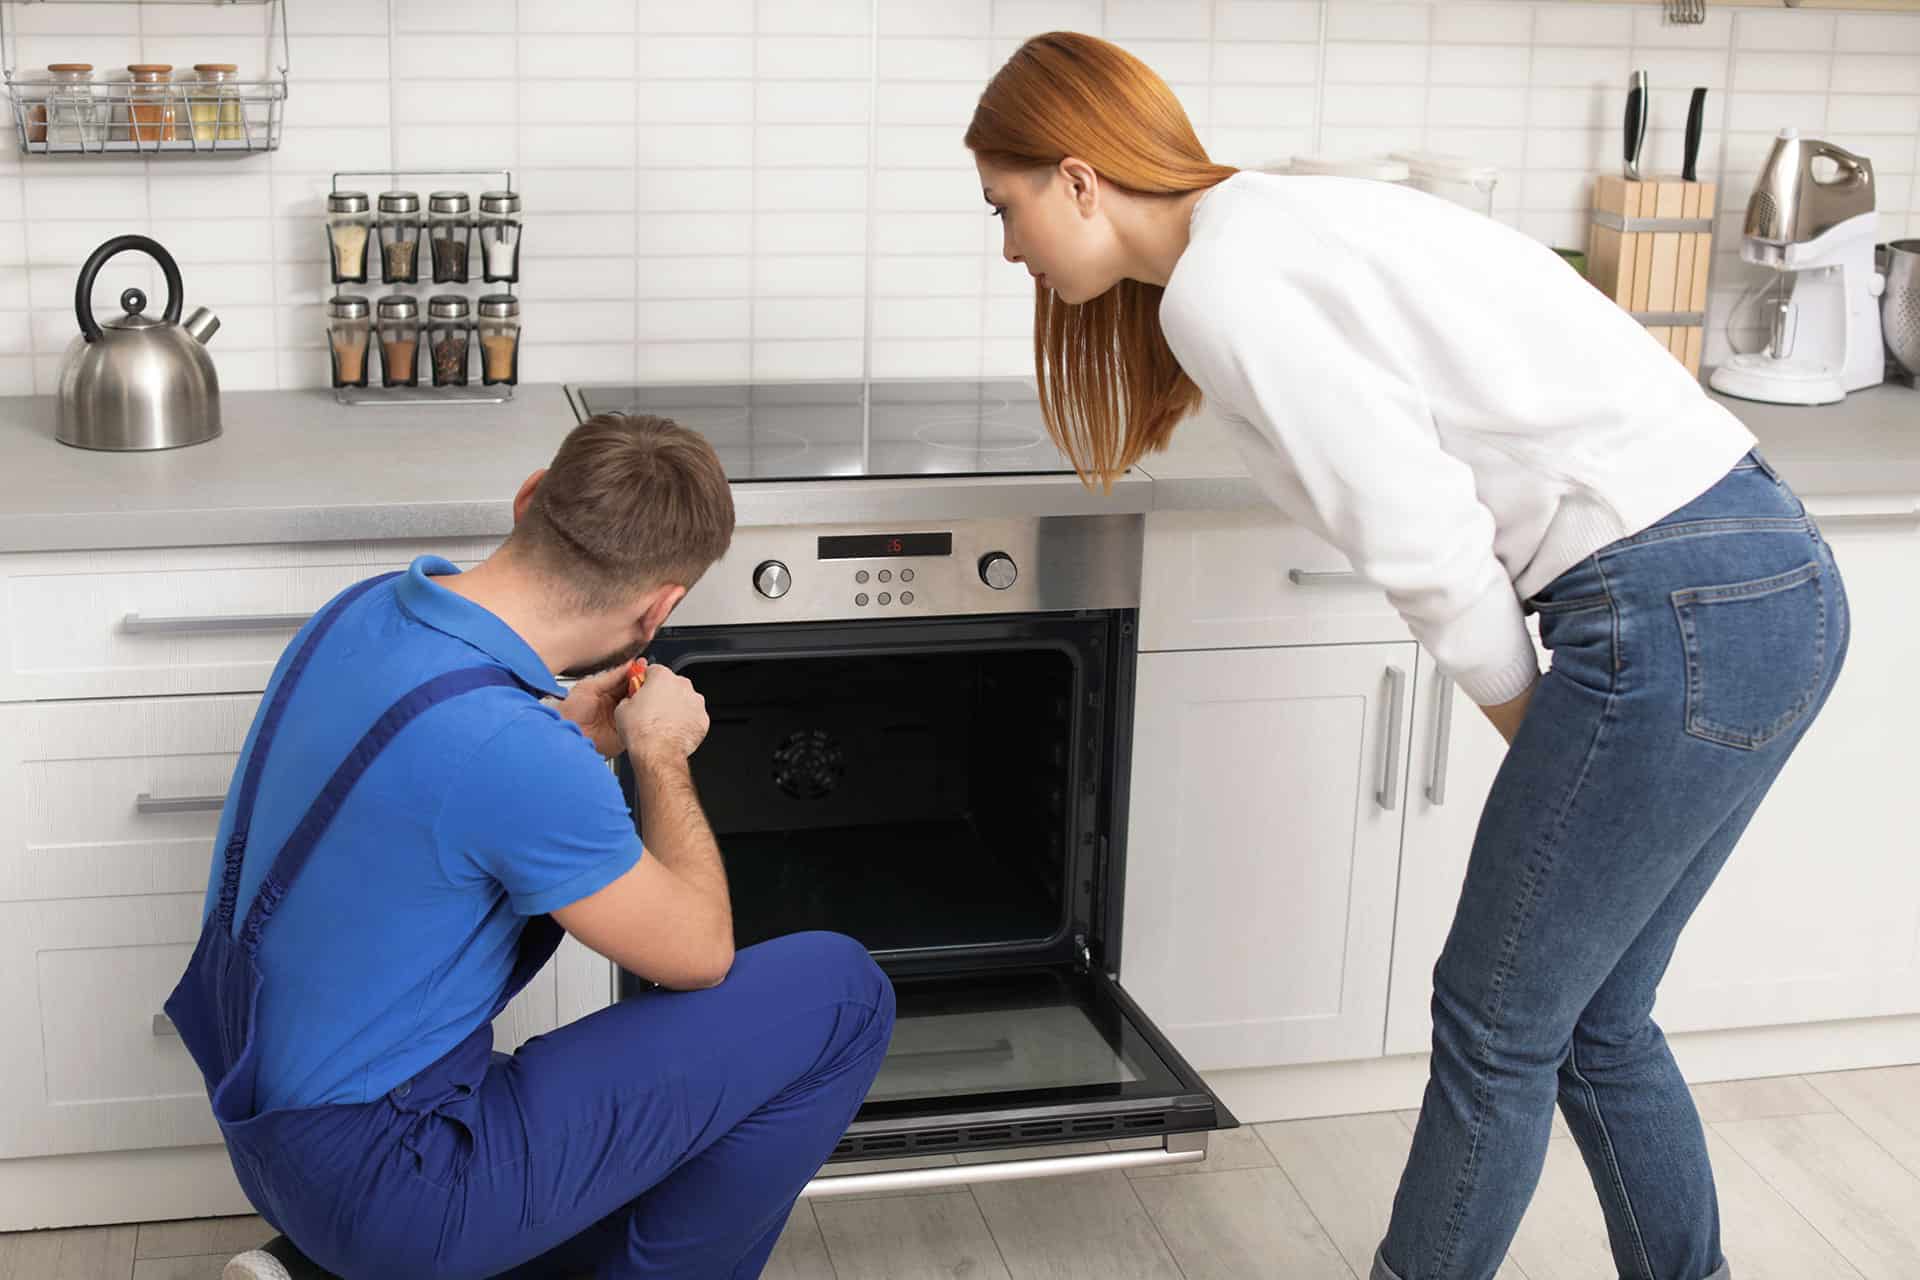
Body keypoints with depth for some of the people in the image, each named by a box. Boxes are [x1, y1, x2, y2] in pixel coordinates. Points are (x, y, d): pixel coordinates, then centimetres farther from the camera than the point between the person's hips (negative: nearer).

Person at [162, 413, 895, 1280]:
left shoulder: (365, 610, -3)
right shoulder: (516, 754, -29)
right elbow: (698, 954, -12)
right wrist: (662, 756, 1)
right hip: (389, 1180, -9)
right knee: (838, 994, -8)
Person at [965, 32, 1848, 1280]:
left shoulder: (1223, 284, -11)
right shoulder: (1288, 220, 18)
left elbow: (1424, 540, -15)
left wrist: (1531, 723, 1)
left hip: (1684, 612, -9)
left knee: (1499, 1029, 7)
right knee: (1590, 1021, 20)